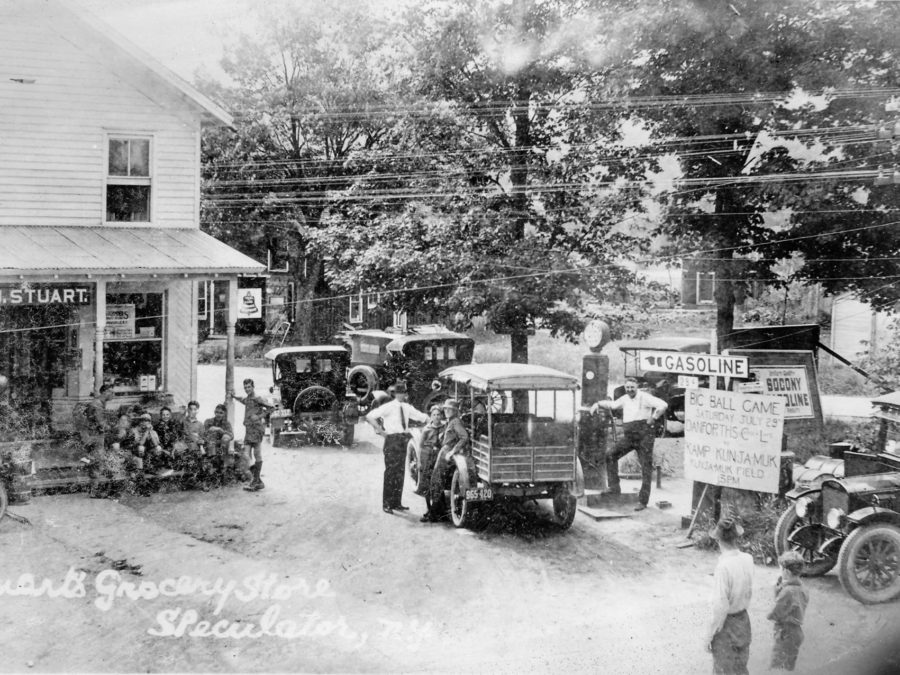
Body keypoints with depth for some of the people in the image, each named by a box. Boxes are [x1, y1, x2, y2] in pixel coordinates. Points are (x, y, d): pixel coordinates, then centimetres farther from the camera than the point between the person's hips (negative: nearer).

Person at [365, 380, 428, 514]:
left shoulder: (407, 407, 10)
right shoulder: (388, 407, -9)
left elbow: (421, 417, 17)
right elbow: (369, 417, -15)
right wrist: (381, 431, -14)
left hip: (403, 440, 6)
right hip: (392, 439, -6)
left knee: (400, 472, 11)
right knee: (390, 472, -6)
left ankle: (396, 502, 19)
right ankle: (386, 504, -1)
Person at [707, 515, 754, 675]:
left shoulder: (723, 567, -28)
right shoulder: (748, 559, -9)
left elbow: (720, 607, -23)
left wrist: (710, 635, -13)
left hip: (726, 624, -6)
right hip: (744, 620, 6)